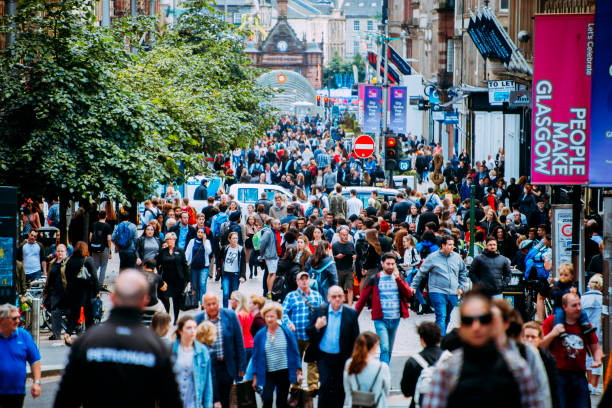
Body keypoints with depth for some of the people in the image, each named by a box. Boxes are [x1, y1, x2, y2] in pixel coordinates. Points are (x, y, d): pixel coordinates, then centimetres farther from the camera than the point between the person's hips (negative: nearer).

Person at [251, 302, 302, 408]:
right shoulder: (260, 335, 0)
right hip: (268, 374, 0)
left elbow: (295, 353, 4)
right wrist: (255, 377, 6)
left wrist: (298, 372, 2)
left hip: (284, 373, 0)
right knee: (267, 399, -18)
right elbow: (256, 356, 6)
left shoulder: (287, 333, -1)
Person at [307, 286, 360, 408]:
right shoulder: (319, 311, 1)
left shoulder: (351, 314, -1)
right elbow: (308, 332, 3)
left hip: (342, 359, 1)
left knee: (339, 389, 6)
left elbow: (355, 338, 2)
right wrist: (316, 327, -20)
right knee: (325, 385, -9)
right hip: (324, 356, -1)